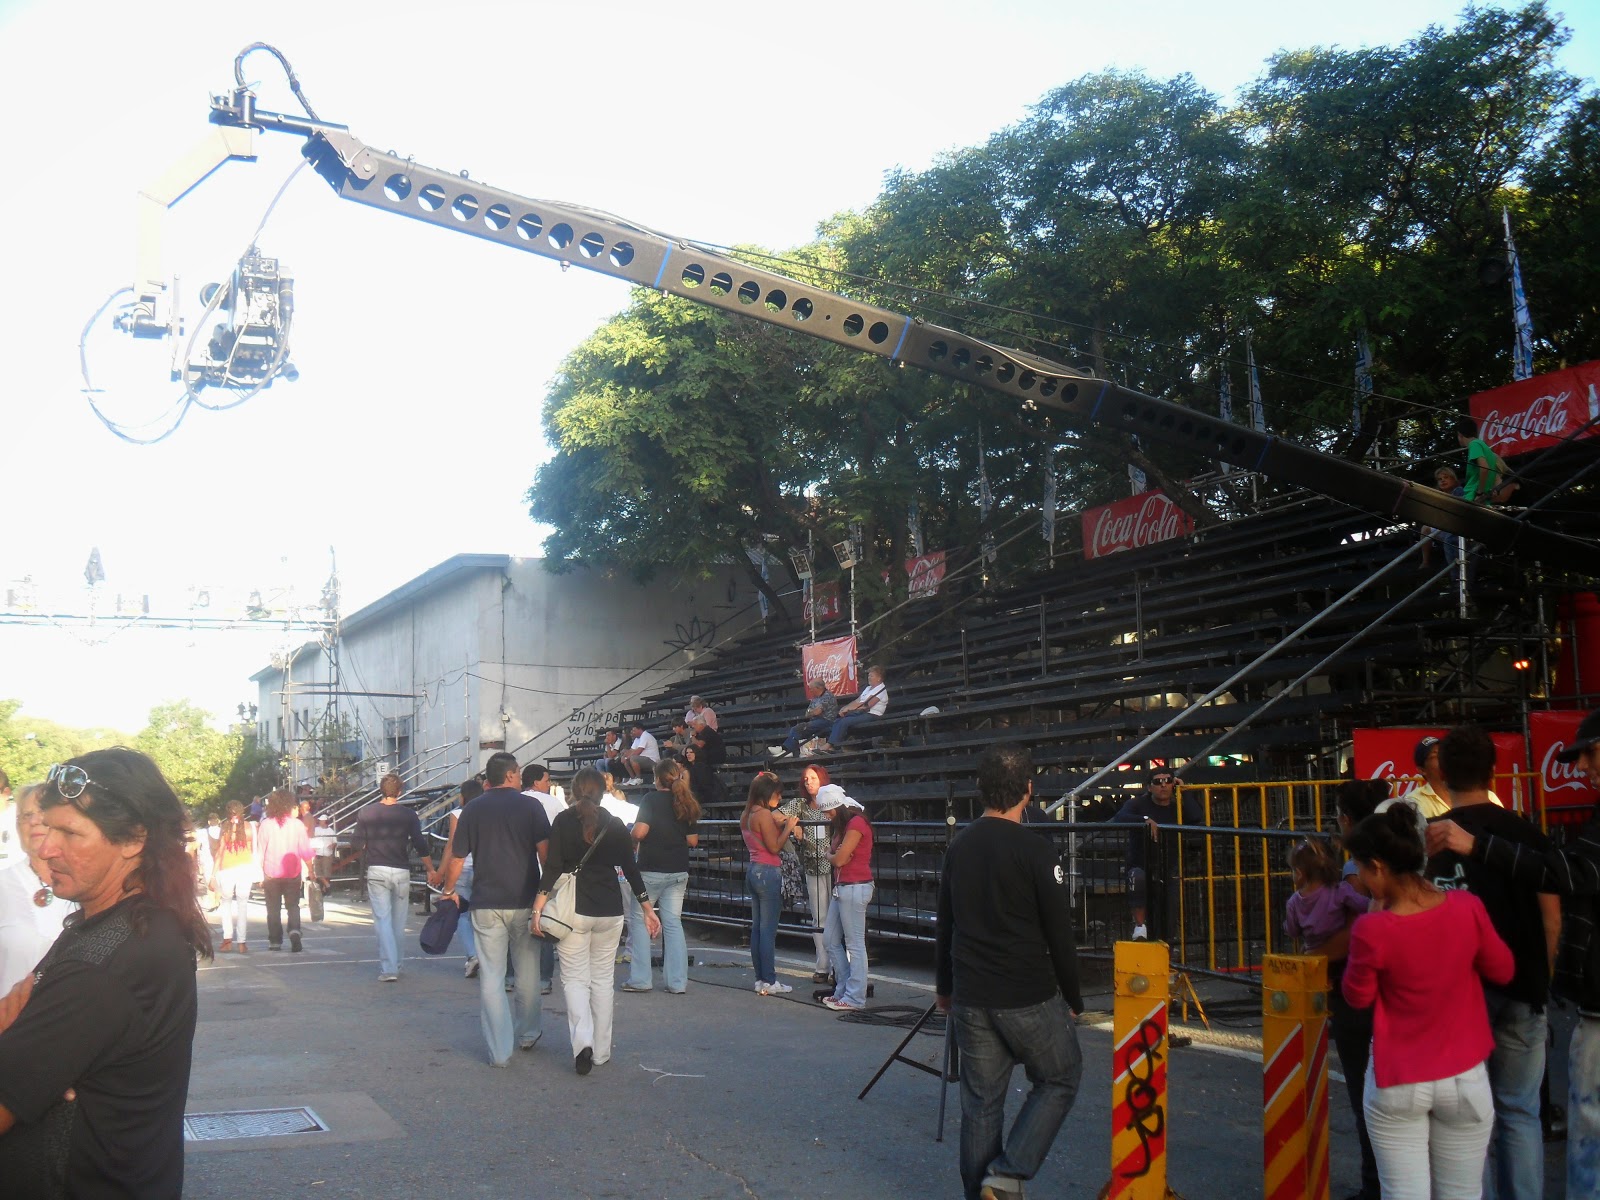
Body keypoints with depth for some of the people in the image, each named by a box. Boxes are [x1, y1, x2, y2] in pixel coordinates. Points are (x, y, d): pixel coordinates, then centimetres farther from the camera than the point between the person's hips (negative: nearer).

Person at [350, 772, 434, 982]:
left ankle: (388, 968, -10)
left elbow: (357, 844, 0)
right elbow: (420, 845, -5)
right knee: (399, 921, 14)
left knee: (382, 920, -1)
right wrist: (431, 870, 5)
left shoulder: (366, 813, -1)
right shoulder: (408, 814, -3)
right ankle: (396, 963, 24)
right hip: (401, 872, 1)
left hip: (376, 871, -1)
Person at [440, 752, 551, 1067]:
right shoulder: (530, 806, -2)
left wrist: (448, 891, 21)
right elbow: (545, 852, -9)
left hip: (486, 904, 1)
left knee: (491, 976, 3)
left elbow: (457, 858, 7)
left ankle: (499, 1051, 1)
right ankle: (528, 1034, 30)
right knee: (527, 972, 15)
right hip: (524, 902, -1)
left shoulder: (472, 810, 4)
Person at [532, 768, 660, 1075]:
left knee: (574, 978, 4)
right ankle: (601, 1052, 14)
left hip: (573, 911, -2)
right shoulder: (615, 825, 3)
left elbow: (553, 867, -11)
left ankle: (582, 1040, -16)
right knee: (603, 980, 11)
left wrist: (540, 903, -11)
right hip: (610, 911, 2)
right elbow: (630, 869, 5)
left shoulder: (563, 822, -3)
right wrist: (648, 908, 12)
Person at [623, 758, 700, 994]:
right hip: (679, 871, 5)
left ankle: (640, 979, 4)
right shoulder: (687, 804, 6)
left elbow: (639, 832, -19)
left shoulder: (651, 799, -10)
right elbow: (693, 841, 6)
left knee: (638, 920, 6)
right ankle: (677, 982, 6)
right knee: (673, 922, 8)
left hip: (651, 870, -5)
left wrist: (632, 842, 2)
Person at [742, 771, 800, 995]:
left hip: (753, 871, 10)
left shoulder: (746, 815, 13)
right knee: (768, 930, -5)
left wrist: (780, 826, 14)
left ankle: (760, 979, 15)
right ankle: (769, 982, -3)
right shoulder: (764, 814, -15)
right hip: (768, 873, -10)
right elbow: (774, 847, -16)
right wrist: (787, 828, -6)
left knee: (757, 928, 11)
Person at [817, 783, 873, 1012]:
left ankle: (855, 998, -3)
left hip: (855, 888, -10)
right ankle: (843, 990, 19)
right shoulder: (840, 824, 18)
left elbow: (839, 859, -16)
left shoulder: (856, 823, -13)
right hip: (841, 888, 10)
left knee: (855, 945, -6)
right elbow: (831, 854, 14)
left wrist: (834, 856, 4)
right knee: (831, 940, 12)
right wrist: (836, 855, -7)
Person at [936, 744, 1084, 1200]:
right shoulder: (1034, 850, -14)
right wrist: (1073, 1000, 3)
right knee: (1059, 1081, 13)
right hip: (1029, 997, -5)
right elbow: (1059, 935, -10)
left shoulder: (958, 847, 4)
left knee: (981, 1102, 13)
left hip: (970, 998, 5)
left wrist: (944, 986, 26)